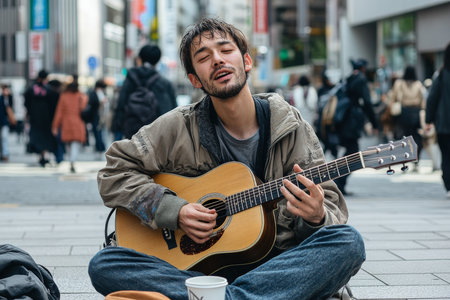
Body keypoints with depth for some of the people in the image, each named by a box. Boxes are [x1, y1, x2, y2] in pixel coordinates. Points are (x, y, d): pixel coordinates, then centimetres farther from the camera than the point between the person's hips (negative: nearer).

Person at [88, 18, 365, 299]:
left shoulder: (293, 130, 5)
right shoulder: (179, 128, 4)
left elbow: (333, 208, 5)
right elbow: (114, 173, 7)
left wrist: (316, 216, -21)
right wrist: (174, 210, -8)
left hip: (275, 264, 0)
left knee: (348, 242, -29)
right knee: (103, 264, -23)